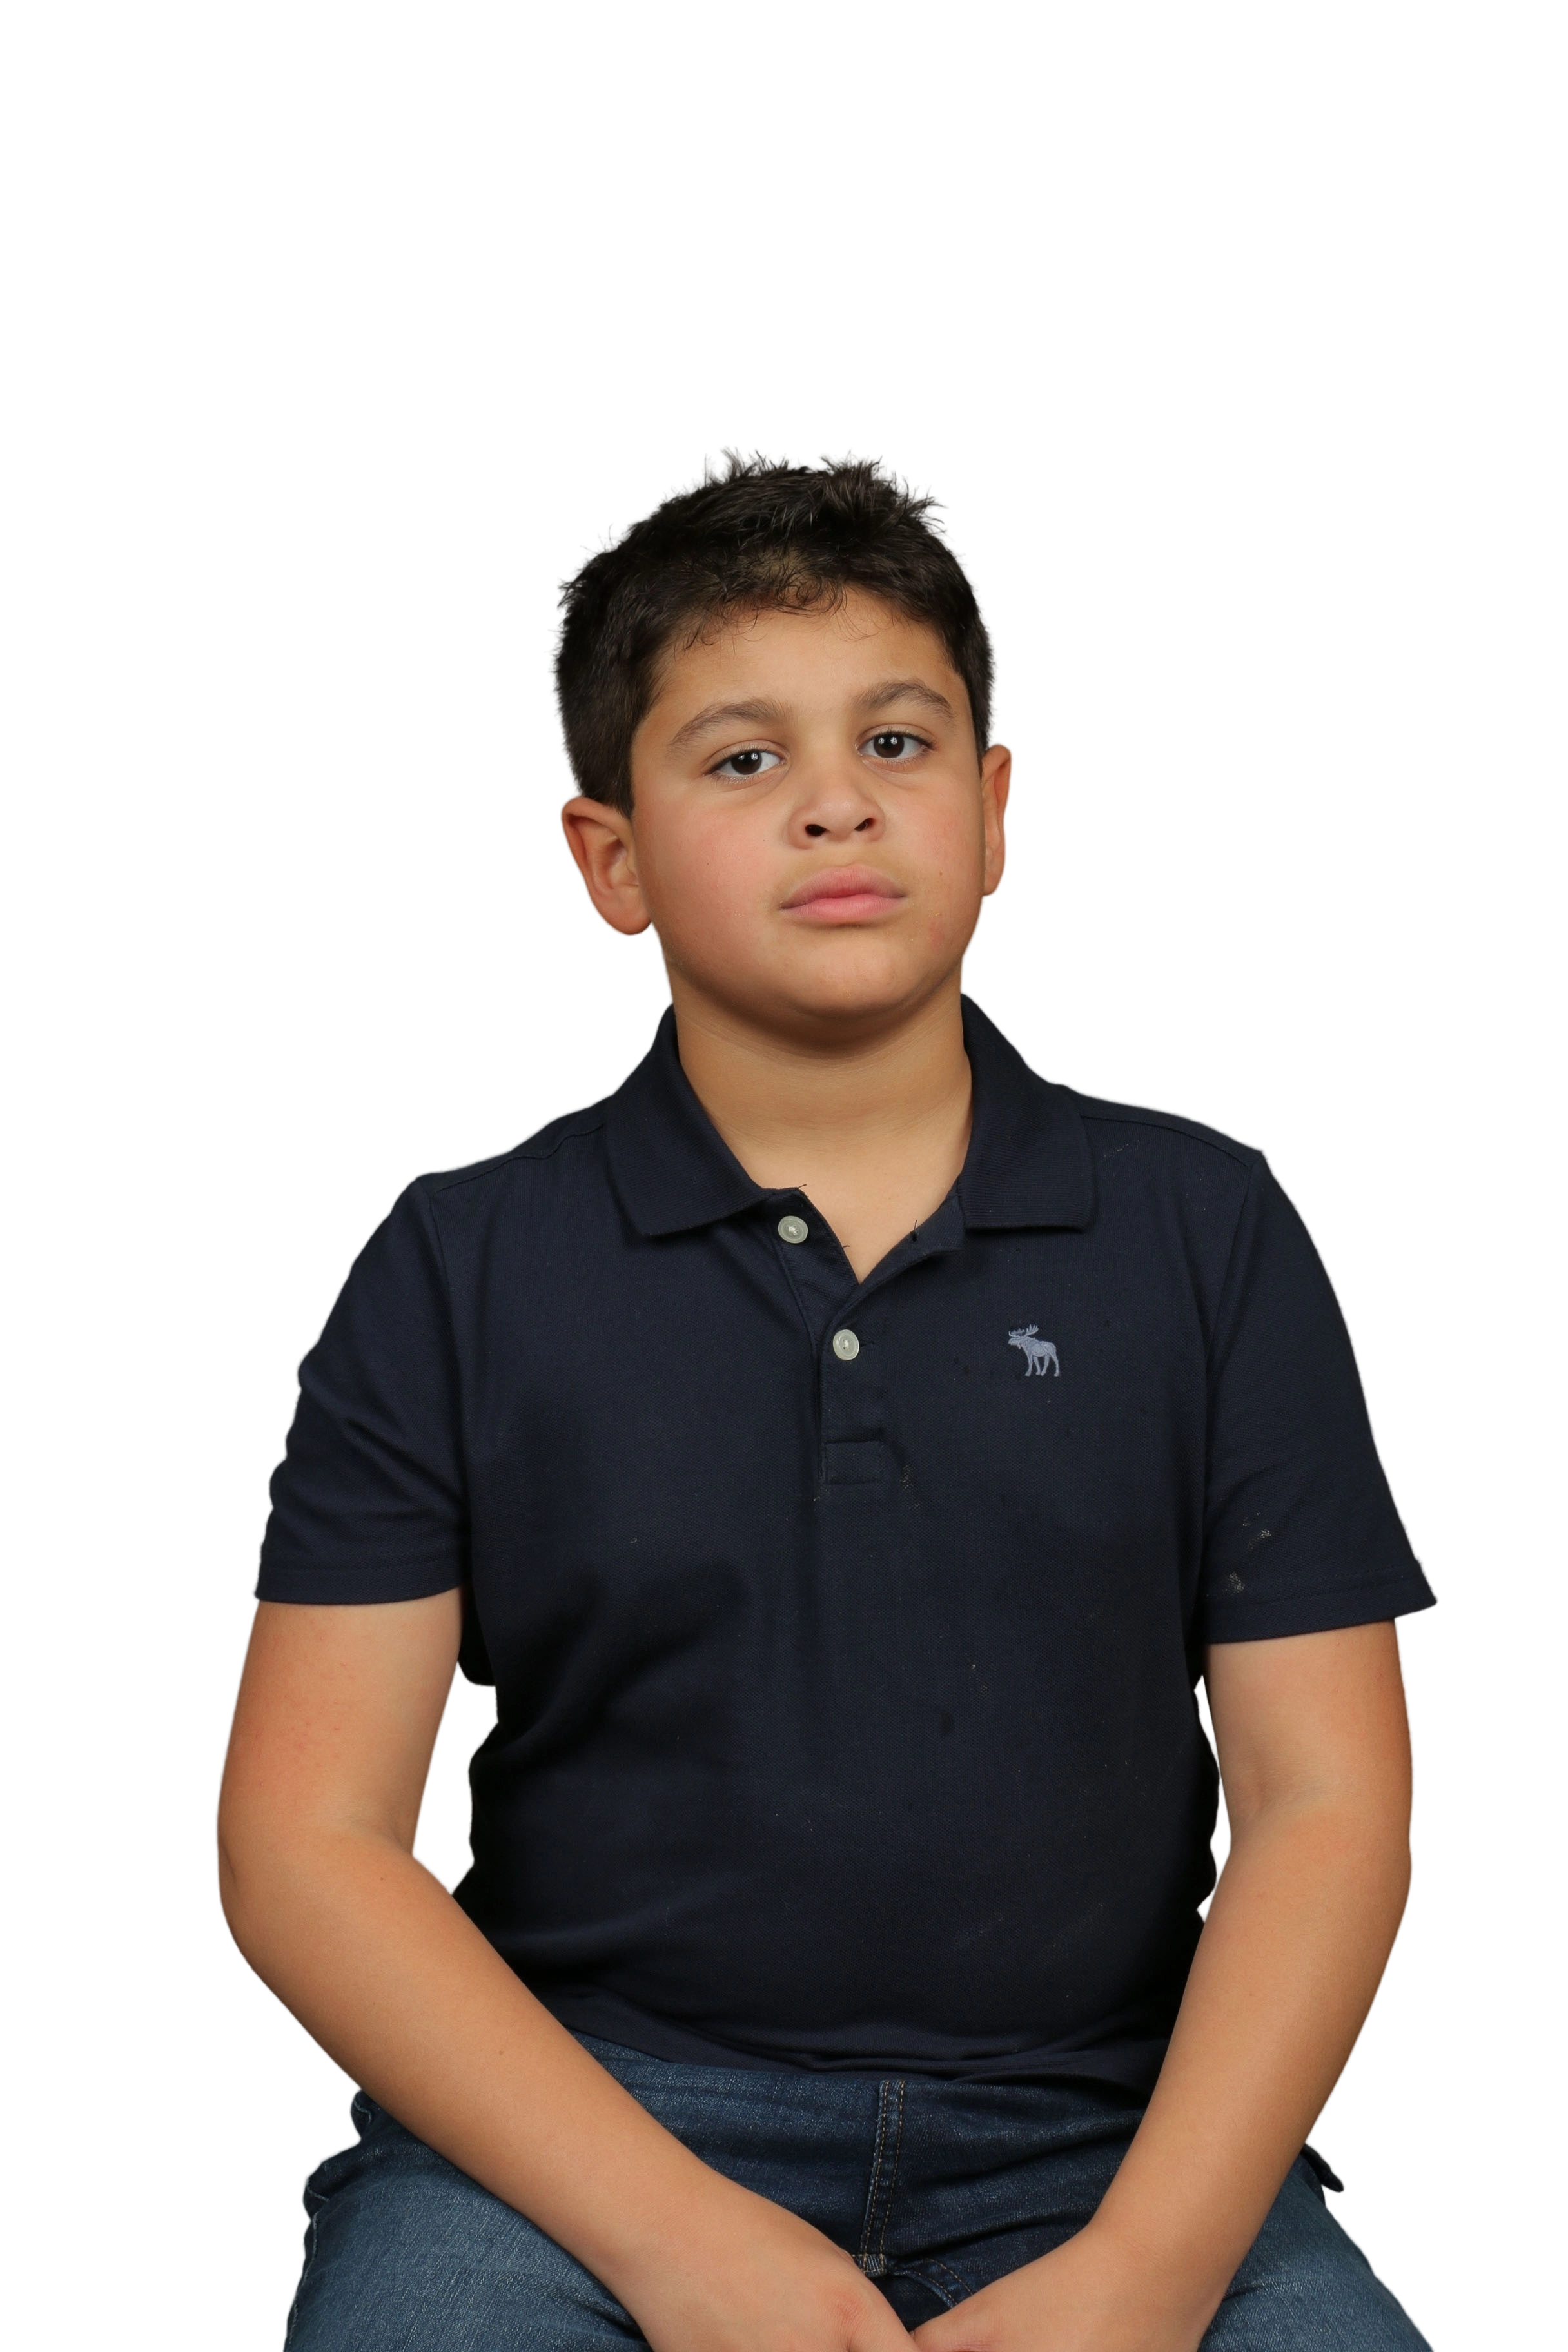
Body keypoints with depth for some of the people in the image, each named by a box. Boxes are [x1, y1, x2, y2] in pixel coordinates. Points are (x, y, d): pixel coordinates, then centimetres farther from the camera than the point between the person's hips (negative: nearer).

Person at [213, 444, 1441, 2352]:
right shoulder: (460, 1270, 5)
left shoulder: (1208, 1230, 8)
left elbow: (1323, 1799, 4)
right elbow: (303, 1837, -1)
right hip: (570, 2124, -1)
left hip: (1097, 2137, 1)